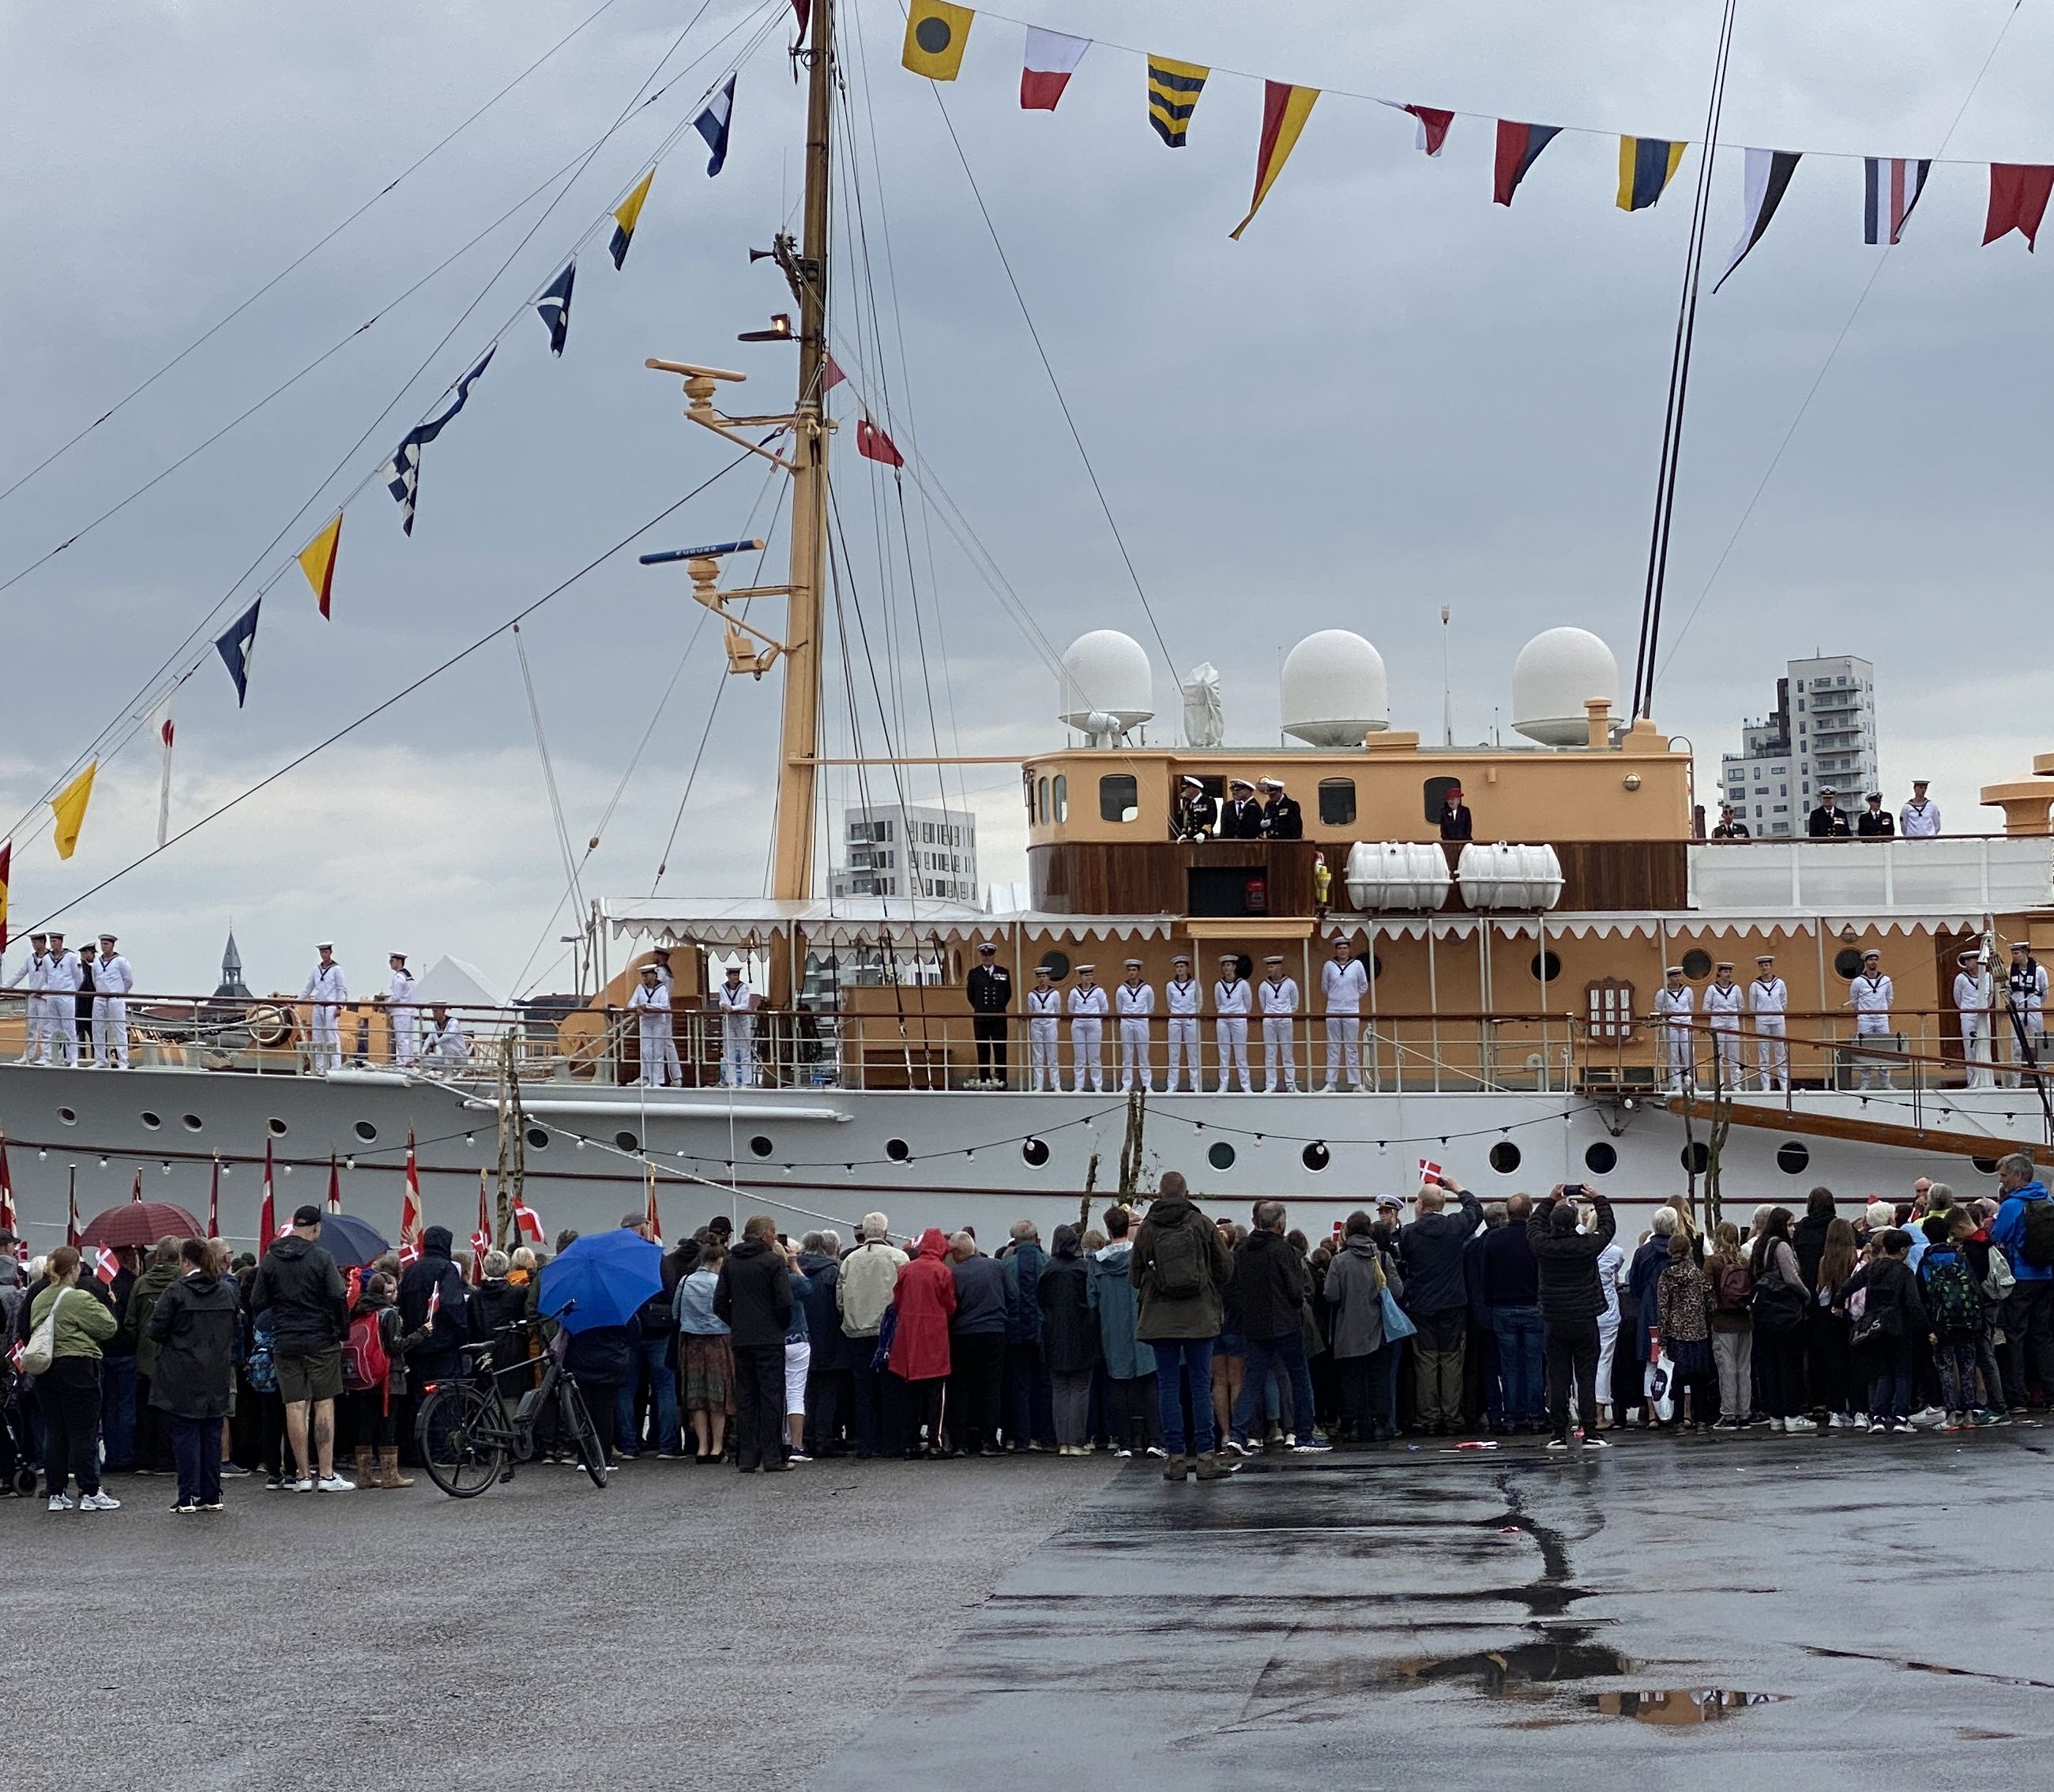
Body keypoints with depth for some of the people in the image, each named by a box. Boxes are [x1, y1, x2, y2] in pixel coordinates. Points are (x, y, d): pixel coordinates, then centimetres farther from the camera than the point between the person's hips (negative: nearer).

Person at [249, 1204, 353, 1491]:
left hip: (284, 1344, 3)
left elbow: (256, 1304, 6)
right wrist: (342, 1330, 1)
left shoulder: (270, 1260, 5)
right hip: (321, 1341, -3)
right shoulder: (321, 1258, -7)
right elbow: (338, 1299, -12)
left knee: (295, 1407, 4)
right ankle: (326, 1474, -3)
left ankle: (304, 1475, 5)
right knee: (324, 1404, 0)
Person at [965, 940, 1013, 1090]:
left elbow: (1008, 994, 13)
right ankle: (984, 1079, 4)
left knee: (1000, 1049, -3)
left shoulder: (1004, 973, 7)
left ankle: (1001, 1079, -3)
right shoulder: (974, 973, 6)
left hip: (999, 1017, 0)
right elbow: (970, 994, 13)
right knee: (983, 1050, 2)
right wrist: (980, 1008, 12)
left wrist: (999, 1009, 11)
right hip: (980, 1018, 0)